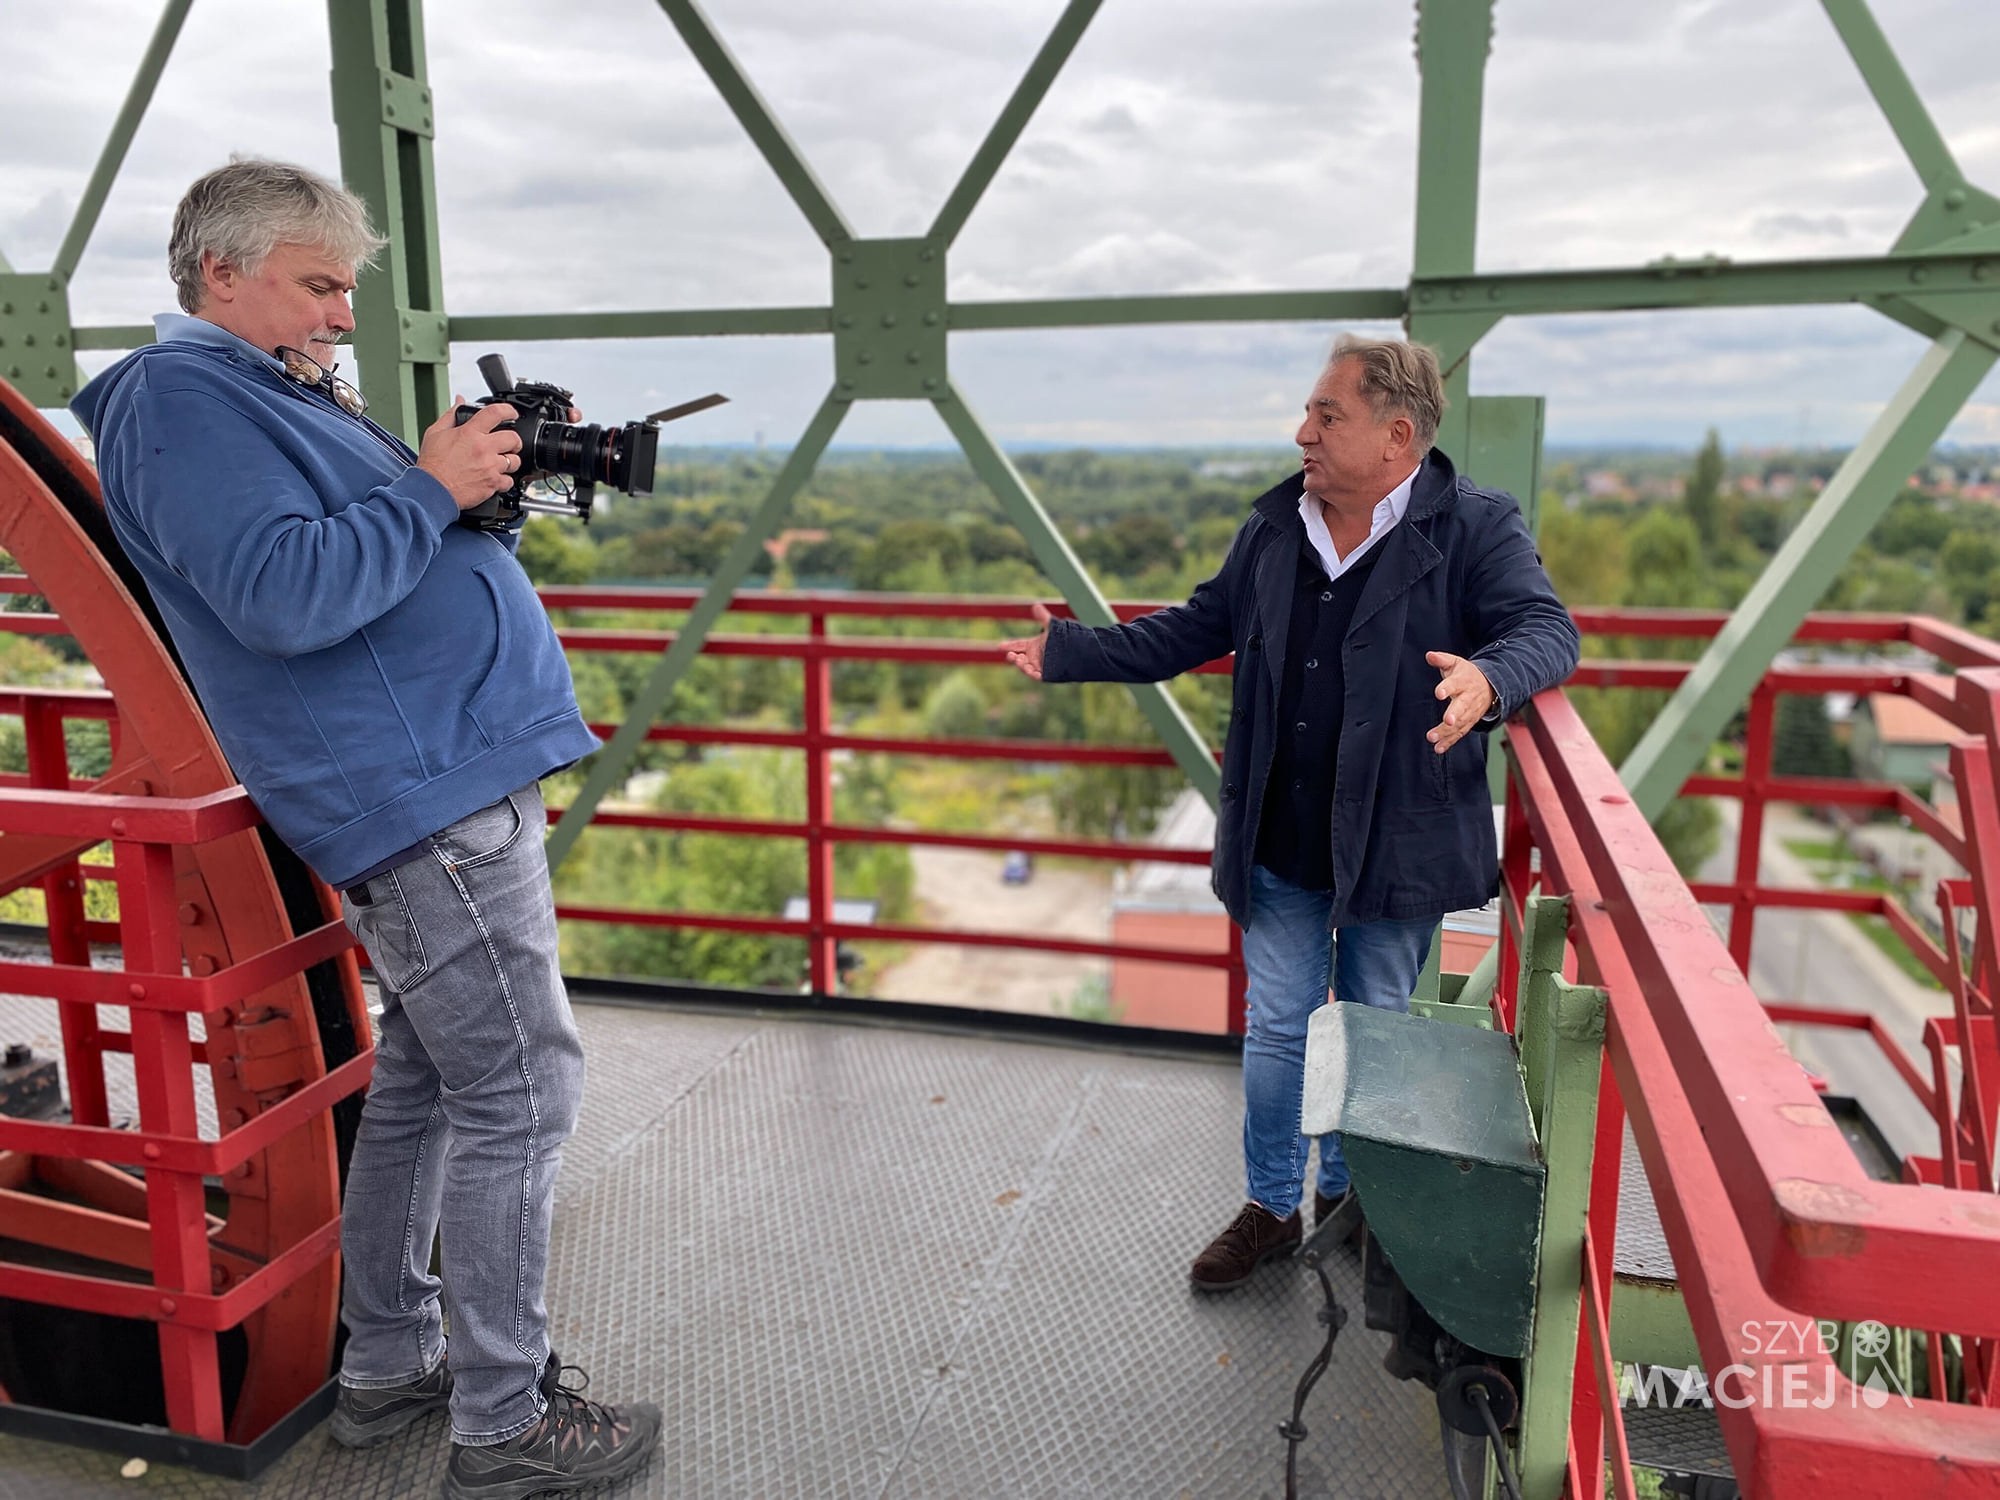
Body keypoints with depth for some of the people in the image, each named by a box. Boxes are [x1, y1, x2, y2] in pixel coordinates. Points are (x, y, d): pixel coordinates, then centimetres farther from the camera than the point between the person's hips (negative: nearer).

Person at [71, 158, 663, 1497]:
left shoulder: (285, 396, 23)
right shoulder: (183, 397, -8)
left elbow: (386, 568, 24)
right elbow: (283, 595, -22)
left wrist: (493, 470, 9)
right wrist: (432, 487, -15)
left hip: (452, 774, 10)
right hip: (420, 795, -10)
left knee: (427, 1078, 16)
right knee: (519, 1091, -6)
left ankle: (389, 1364, 31)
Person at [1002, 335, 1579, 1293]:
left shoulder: (1475, 528, -10)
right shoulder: (1274, 526, 4)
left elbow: (1546, 629, -19)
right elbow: (1195, 629, 13)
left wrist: (1488, 679, -42)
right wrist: (1071, 652, 9)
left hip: (1396, 846, -3)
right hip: (1281, 844, 4)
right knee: (1277, 1031, 13)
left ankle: (1353, 1199, 38)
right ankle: (1271, 1207, 30)